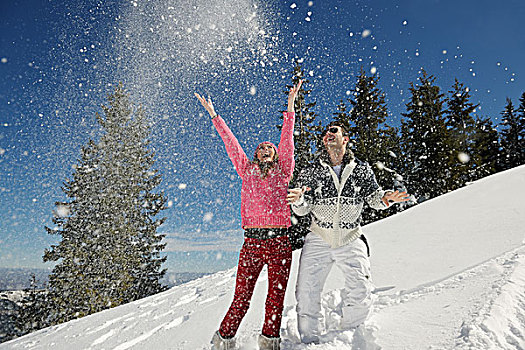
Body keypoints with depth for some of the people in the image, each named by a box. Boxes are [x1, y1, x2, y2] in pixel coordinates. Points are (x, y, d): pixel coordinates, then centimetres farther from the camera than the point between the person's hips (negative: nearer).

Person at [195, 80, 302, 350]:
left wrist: (290, 107, -3)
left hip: (279, 242, 0)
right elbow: (231, 144, 12)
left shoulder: (283, 171, 11)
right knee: (241, 296, 4)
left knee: (276, 296, 7)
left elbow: (287, 141, 3)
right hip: (252, 242, 0)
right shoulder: (247, 170, 13)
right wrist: (214, 116, 13)